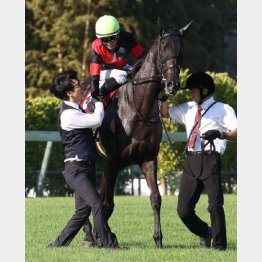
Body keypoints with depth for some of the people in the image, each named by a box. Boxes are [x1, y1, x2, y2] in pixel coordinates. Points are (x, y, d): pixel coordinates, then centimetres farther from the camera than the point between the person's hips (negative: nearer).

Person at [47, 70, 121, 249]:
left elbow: (92, 123, 31)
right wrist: (99, 103, -2)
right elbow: (96, 120, -20)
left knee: (83, 210, 9)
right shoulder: (68, 114, -17)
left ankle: (58, 244, 16)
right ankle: (110, 244, -18)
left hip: (86, 167, 10)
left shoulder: (76, 110, 15)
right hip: (76, 169, -10)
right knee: (96, 203, -18)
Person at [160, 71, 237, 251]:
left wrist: (220, 134, -24)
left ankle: (219, 244, 2)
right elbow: (166, 113, 33)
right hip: (191, 160, 6)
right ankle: (205, 232, 29)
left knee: (215, 205, -9)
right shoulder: (188, 109, 21)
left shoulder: (222, 109, 3)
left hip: (210, 160, -6)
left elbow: (236, 133, -6)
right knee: (184, 209, 4)